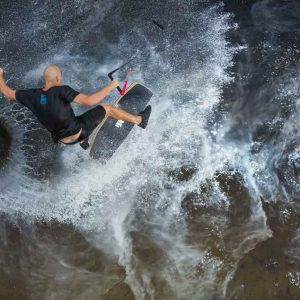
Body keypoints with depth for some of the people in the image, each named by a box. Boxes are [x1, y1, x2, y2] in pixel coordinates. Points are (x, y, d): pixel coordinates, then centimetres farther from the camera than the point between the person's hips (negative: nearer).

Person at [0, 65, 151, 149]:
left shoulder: (33, 95, -9)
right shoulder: (61, 91, -25)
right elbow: (89, 101, -34)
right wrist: (111, 86, -22)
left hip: (65, 139, 6)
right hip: (79, 131, -6)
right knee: (105, 108, 11)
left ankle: (83, 143, 63)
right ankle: (140, 119, 21)